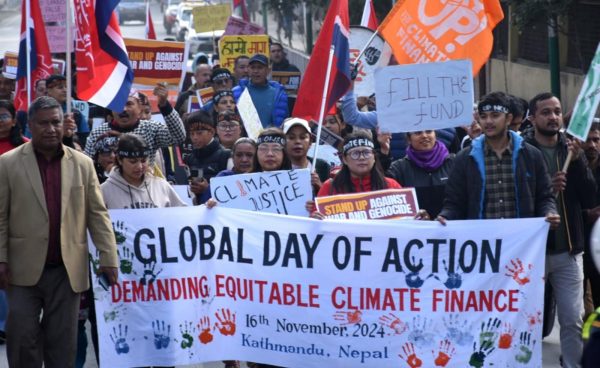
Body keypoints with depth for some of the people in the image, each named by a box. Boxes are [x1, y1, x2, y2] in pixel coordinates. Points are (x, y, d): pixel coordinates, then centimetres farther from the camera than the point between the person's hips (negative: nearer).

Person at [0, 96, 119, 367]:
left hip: (67, 270, 2)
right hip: (25, 269, -1)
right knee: (23, 338, 0)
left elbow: (97, 214, 6)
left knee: (62, 343, 6)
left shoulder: (82, 164, 6)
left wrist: (108, 258, 0)